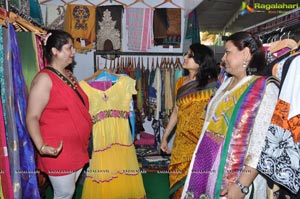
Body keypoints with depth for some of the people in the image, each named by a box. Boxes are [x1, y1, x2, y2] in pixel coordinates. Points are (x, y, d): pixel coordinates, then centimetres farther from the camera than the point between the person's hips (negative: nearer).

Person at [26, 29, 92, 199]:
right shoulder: (44, 78, -17)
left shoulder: (68, 75, 10)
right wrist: (41, 146, -33)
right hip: (59, 150, -8)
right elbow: (32, 117, -21)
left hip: (77, 147, 8)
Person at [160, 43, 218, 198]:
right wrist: (165, 137, 16)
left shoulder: (211, 85, -9)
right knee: (178, 182, 13)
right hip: (181, 141, 5)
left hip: (201, 143, -5)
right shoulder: (181, 82, 7)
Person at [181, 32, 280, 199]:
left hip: (235, 177, -6)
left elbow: (262, 143, -19)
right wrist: (200, 159, 12)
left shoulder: (265, 88, -13)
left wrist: (242, 185, -22)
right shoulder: (227, 83, 10)